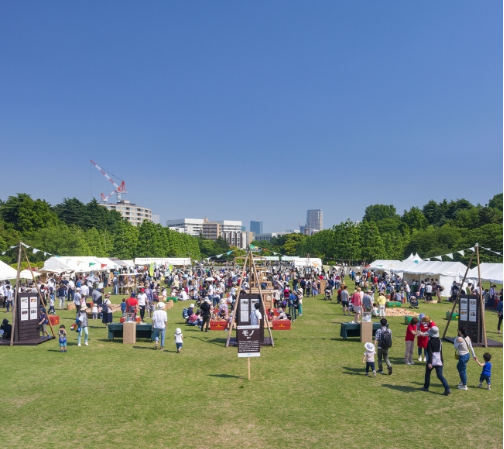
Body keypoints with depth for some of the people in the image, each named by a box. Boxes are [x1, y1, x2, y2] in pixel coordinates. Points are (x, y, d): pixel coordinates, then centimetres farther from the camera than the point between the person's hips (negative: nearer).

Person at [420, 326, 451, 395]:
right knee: (440, 375, 5)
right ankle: (447, 389, -9)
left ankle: (426, 387, 27)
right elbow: (441, 351, 15)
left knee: (427, 374, 15)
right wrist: (442, 360, 25)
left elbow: (430, 353, -19)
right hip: (439, 361, 5)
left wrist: (429, 362, -20)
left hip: (432, 361, -5)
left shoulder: (430, 341, -15)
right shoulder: (439, 340, 6)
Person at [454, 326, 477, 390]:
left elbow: (456, 347, -10)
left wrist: (455, 339, 0)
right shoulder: (468, 337, -1)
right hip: (467, 355, 9)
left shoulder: (459, 339, -23)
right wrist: (474, 355, 17)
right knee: (459, 366, 29)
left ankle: (464, 386, 17)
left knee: (462, 371, 6)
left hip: (462, 356, -9)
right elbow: (471, 347, 8)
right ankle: (462, 381, 40)